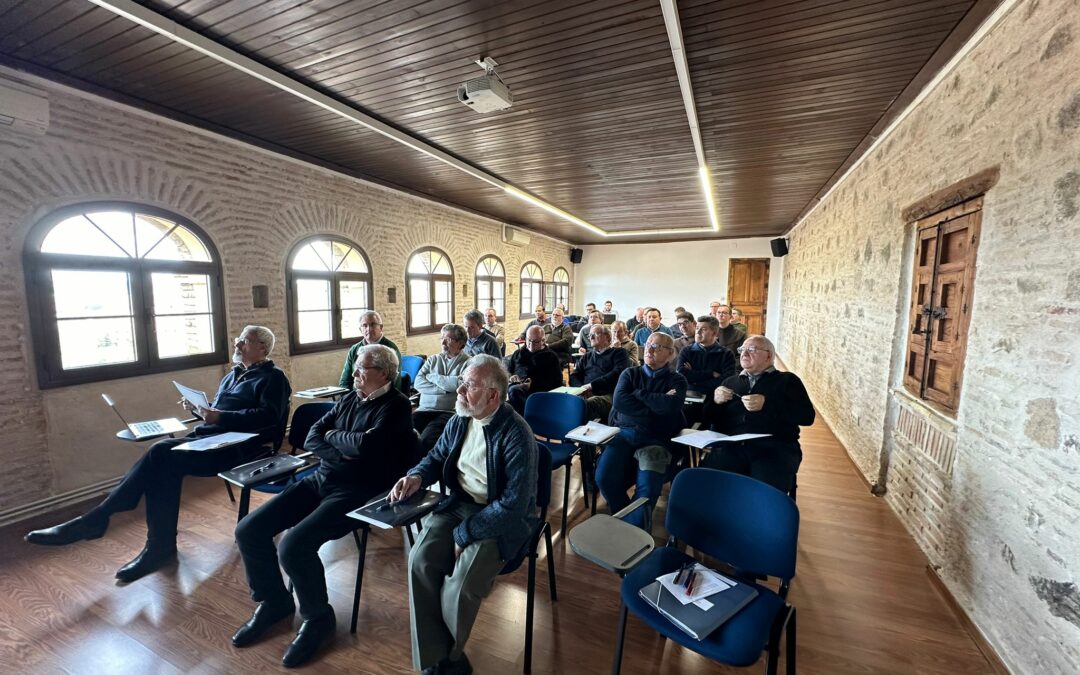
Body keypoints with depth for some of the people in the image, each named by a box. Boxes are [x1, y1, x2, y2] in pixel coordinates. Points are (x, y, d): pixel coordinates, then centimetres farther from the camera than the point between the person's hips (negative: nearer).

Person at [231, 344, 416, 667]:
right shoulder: (350, 399, 13)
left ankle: (318, 618, 4)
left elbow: (366, 444, -25)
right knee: (248, 531, 1)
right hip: (321, 479, 8)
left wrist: (333, 436, -5)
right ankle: (274, 601, 24)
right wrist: (341, 453, -13)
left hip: (356, 493, -8)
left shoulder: (396, 406, -11)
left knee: (294, 546, -25)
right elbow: (312, 438, 8)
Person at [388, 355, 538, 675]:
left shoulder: (516, 435, -23)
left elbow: (514, 504, -24)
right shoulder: (459, 420, -2)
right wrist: (417, 476, -7)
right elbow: (437, 456, 15)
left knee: (462, 584, -21)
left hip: (501, 518, -6)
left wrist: (464, 533, -20)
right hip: (457, 504, 6)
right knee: (420, 561, -16)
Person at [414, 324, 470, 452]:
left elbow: (459, 384, -15)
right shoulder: (433, 359, 17)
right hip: (425, 409, 4)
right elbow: (418, 383, 6)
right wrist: (443, 389, -8)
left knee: (426, 438, -29)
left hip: (450, 412, -4)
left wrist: (432, 376, 0)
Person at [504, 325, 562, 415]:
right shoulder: (518, 353, 30)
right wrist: (510, 377, 3)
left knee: (514, 390, -38)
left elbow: (556, 381, 6)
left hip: (536, 390, -4)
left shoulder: (551, 357, 17)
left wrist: (533, 385, -10)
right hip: (515, 385, 5)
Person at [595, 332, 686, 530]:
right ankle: (624, 520, 4)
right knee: (604, 478, -21)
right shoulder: (630, 373, 17)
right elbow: (619, 401, -2)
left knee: (647, 487, -28)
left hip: (656, 439, -2)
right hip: (623, 433, 2)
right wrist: (655, 406, -4)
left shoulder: (677, 380, 12)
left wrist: (638, 393, -1)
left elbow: (670, 405, -11)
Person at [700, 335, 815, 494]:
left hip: (774, 448, -2)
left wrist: (766, 404, -12)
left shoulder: (787, 380, 15)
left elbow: (807, 416, 1)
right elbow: (708, 419, 22)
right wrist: (715, 401, 0)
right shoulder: (730, 381, 24)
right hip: (732, 446, 3)